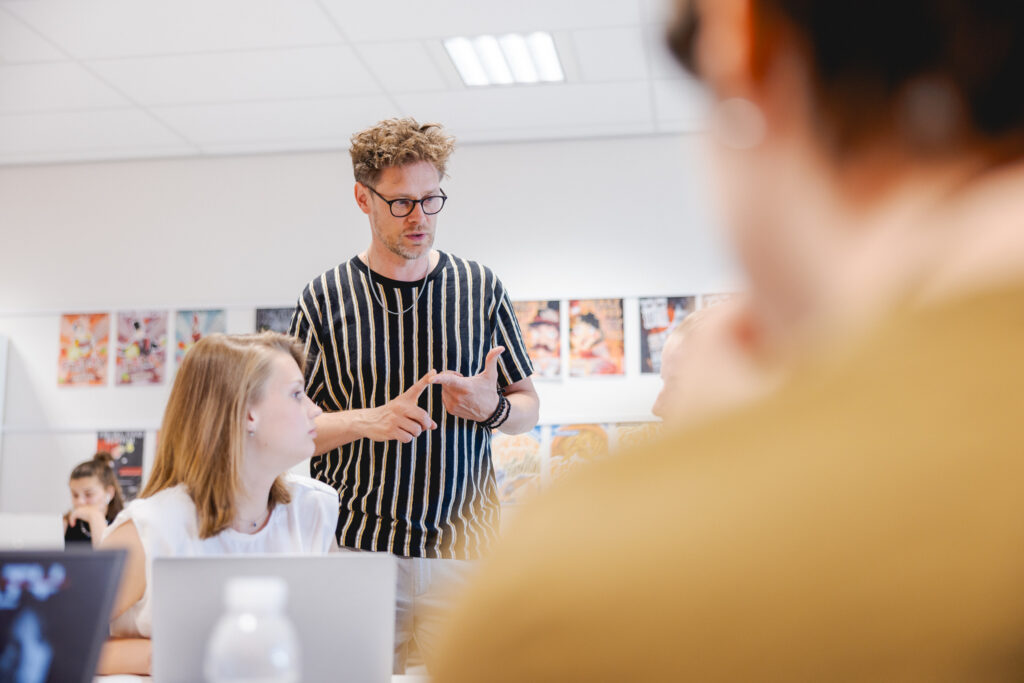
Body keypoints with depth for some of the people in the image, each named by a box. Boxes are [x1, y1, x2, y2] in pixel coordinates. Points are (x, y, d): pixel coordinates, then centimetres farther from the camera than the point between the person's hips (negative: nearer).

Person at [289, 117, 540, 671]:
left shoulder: (480, 288, 6)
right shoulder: (324, 299, 1)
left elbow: (527, 406, 12)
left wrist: (492, 407, -12)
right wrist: (370, 421, -16)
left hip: (464, 545, 2)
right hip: (358, 545, -1)